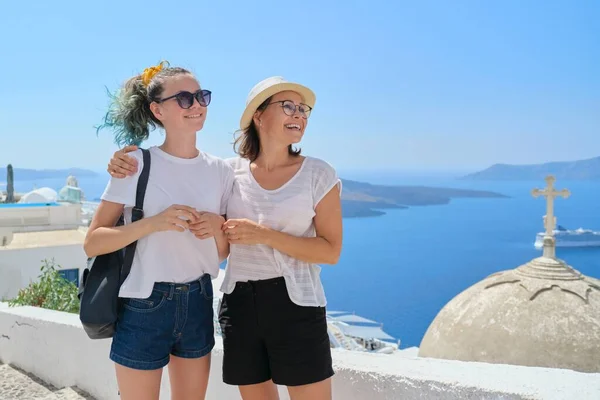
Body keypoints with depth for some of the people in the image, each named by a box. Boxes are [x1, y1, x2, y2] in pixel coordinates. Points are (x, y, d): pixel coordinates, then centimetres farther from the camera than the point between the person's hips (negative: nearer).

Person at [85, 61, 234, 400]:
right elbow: (92, 243, -10)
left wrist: (218, 226, -12)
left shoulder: (220, 170, 2)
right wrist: (153, 223, -23)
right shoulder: (137, 164, -10)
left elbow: (223, 252, 9)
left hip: (197, 303, 4)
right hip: (144, 306, -4)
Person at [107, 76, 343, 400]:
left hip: (295, 304, -2)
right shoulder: (229, 173, 2)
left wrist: (265, 235, -18)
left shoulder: (318, 174, -4)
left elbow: (331, 251, -7)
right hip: (239, 303, 3)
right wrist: (129, 165, -7)